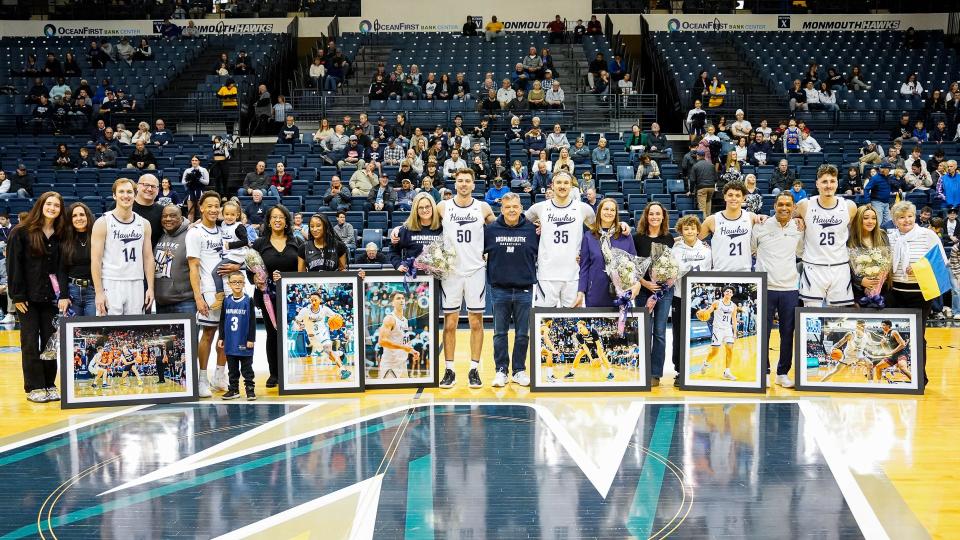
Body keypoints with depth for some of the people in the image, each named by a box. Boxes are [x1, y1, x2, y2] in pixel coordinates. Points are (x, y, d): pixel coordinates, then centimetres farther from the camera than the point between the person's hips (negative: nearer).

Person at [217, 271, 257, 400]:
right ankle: (234, 390, 19)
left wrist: (251, 339, -8)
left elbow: (252, 321, -5)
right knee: (232, 368, 11)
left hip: (244, 343, -3)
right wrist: (221, 338, 7)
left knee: (246, 368, 3)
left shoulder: (248, 301, -5)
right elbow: (222, 321, 10)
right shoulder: (226, 301, 4)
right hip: (230, 343, 3)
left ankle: (250, 389, 8)